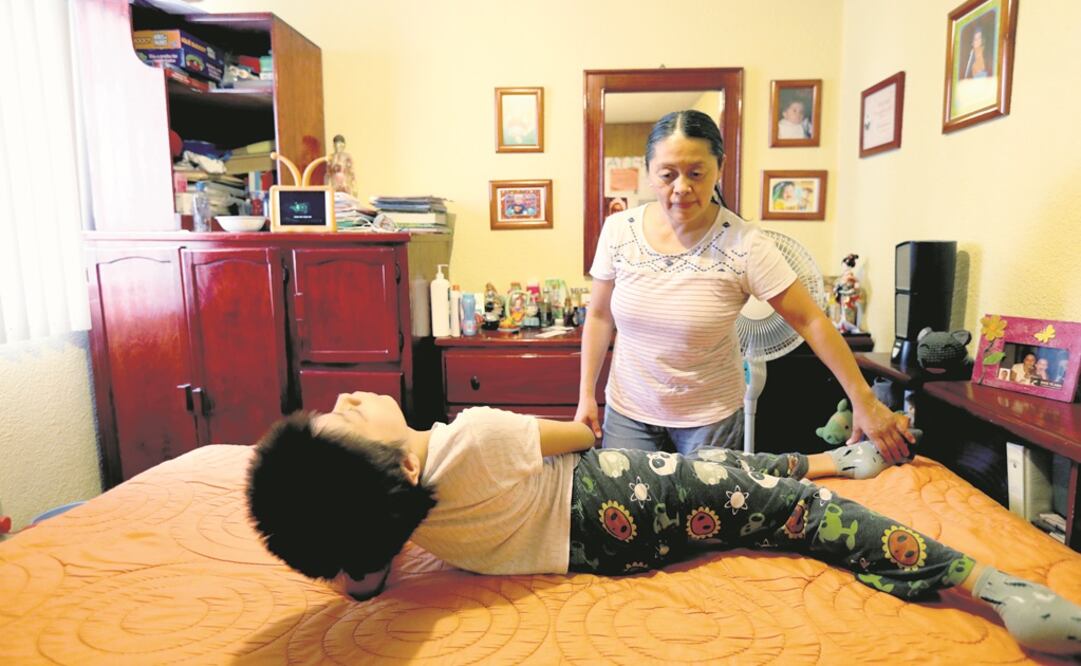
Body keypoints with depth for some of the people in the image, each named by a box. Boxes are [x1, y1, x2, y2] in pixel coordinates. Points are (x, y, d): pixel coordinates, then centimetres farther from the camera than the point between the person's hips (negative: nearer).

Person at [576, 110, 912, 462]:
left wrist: (864, 402, -12)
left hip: (710, 419, -2)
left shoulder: (745, 245, -17)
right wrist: (586, 396, 1)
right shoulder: (618, 230, -8)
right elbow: (599, 316, 2)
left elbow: (811, 321, -12)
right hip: (626, 412, 2)